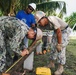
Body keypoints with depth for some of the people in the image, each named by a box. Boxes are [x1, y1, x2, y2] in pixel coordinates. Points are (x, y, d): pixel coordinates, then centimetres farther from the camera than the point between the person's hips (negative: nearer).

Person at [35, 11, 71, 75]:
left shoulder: (52, 19, -34)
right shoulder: (45, 25, -11)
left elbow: (59, 32, -29)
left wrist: (59, 44, -23)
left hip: (65, 30, -8)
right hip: (57, 30, 8)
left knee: (61, 48, -13)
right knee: (53, 47, 7)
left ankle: (61, 67, -3)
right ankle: (51, 63, 20)